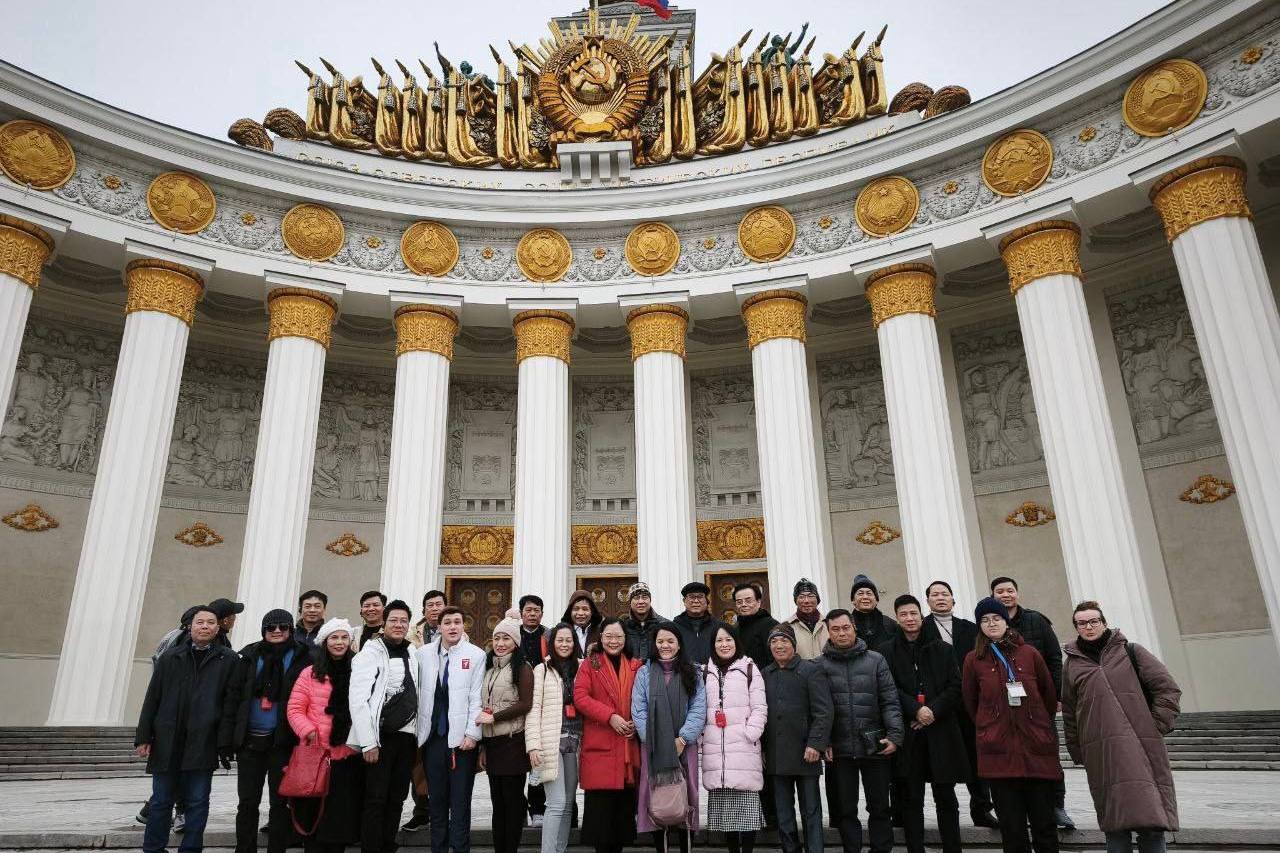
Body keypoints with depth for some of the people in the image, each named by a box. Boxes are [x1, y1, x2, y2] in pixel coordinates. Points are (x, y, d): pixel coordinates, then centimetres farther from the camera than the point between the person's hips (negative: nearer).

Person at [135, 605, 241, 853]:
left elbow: (230, 704, -3)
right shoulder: (170, 658, 9)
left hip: (203, 745, -2)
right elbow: (152, 699, 9)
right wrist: (144, 737, 3)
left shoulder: (229, 660, 1)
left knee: (197, 802, 5)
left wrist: (224, 744, -8)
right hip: (166, 743, 2)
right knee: (161, 801, 11)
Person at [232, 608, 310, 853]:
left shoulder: (301, 658, -2)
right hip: (250, 739, 2)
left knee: (280, 802, 6)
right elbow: (236, 695, 6)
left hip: (282, 739, -2)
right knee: (247, 802, 10)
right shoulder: (250, 656, 5)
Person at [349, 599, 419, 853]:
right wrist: (368, 743, -17)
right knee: (375, 799, -1)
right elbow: (358, 701, -14)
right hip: (380, 736, -5)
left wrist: (417, 735, 8)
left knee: (397, 798, 11)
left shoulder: (412, 653, 9)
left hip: (407, 736, 5)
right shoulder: (370, 653, -8)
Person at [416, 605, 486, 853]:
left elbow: (477, 698, -4)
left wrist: (472, 733, -9)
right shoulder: (424, 653, 4)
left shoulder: (476, 655, -3)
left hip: (462, 737, -3)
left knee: (460, 801, 2)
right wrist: (419, 732, 3)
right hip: (432, 737, 3)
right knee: (437, 800, 12)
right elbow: (418, 694, 5)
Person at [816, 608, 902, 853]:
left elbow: (890, 702, 1)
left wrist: (894, 735, -8)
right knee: (845, 809, 9)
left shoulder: (875, 660, 2)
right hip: (839, 750, 0)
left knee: (879, 807, 10)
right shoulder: (820, 665, 0)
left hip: (874, 747, 0)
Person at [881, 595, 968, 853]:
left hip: (941, 730, 1)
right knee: (911, 799, 4)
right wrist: (915, 710, -15)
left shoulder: (942, 649, 10)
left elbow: (955, 687, 4)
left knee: (946, 797, 7)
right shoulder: (887, 652, 4)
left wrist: (934, 711, -9)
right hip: (907, 733, -1)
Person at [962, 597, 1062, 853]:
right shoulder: (973, 659, 4)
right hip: (998, 751, -1)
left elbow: (1049, 694, 15)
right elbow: (970, 702, 12)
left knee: (1044, 825, 4)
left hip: (1038, 748, 1)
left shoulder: (1029, 653, 5)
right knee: (1012, 830, 2)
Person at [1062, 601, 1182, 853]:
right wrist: (1078, 753, 13)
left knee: (1151, 824, -5)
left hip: (1142, 747, -1)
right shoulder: (1071, 664, 13)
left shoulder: (1130, 652, 7)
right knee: (1115, 825, 0)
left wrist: (1157, 726, -2)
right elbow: (1069, 714, 16)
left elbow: (1168, 688, 5)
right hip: (1100, 754, 2)